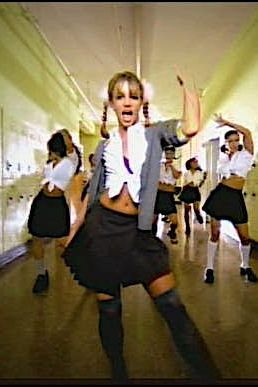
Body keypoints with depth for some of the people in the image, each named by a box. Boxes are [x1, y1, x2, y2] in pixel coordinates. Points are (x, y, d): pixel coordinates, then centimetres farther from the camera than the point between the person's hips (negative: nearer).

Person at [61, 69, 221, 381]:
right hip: (102, 227, 3)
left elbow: (190, 128, -19)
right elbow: (92, 192, 14)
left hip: (137, 230, -2)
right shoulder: (104, 146, 9)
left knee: (173, 307, -8)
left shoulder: (154, 134, 2)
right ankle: (118, 372, 31)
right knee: (108, 308, 10)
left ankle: (207, 373, 6)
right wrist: (73, 233, 12)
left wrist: (187, 85, -6)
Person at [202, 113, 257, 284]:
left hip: (236, 197, -1)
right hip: (220, 194, 1)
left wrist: (226, 122, -4)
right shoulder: (222, 158, 12)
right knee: (215, 232, 2)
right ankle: (210, 268, 12)